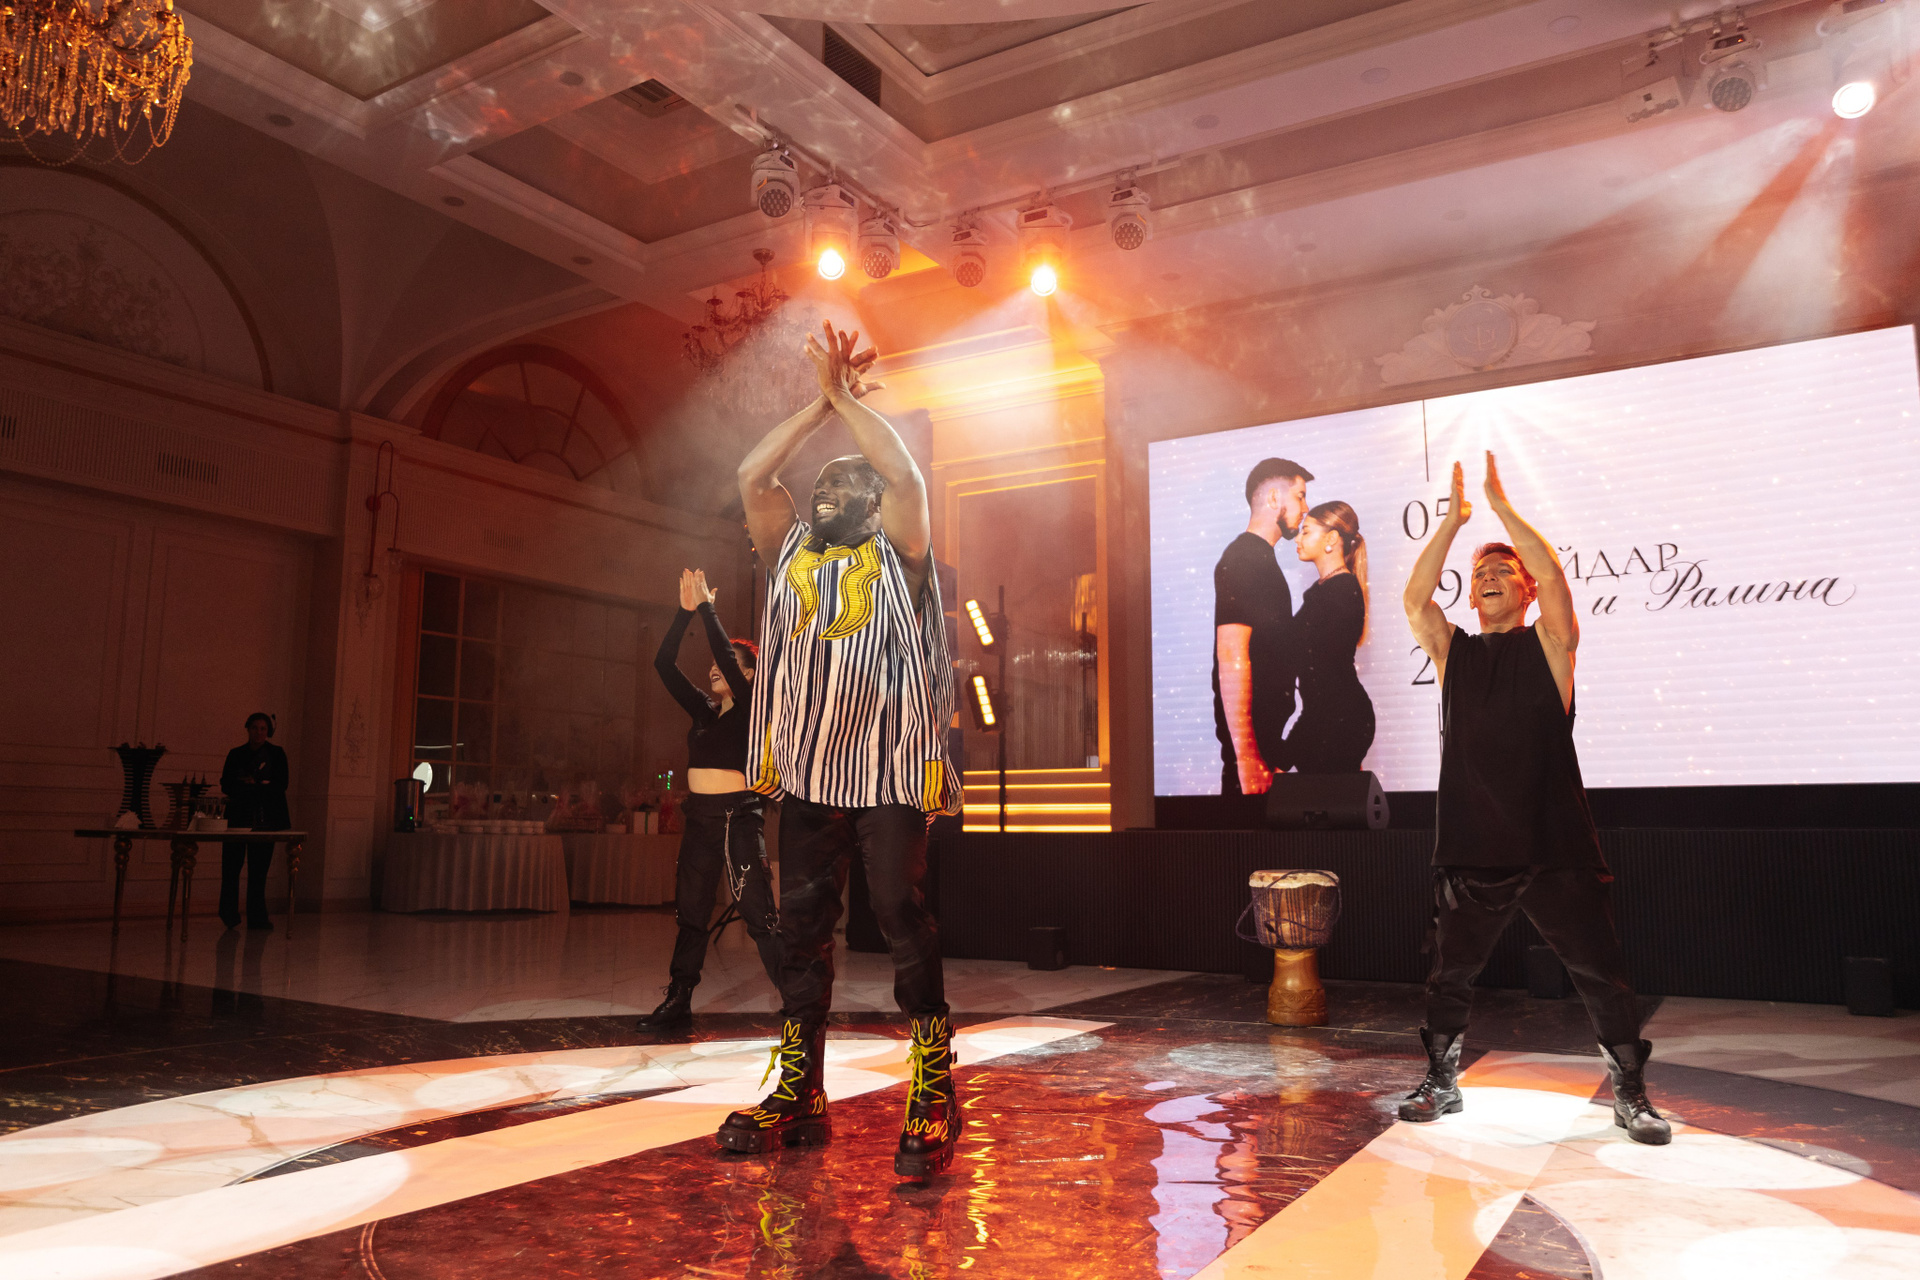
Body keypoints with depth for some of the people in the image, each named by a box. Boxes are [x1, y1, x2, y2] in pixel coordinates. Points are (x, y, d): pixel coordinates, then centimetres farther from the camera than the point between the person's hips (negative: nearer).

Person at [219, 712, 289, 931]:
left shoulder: (277, 754, 9)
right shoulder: (236, 754, 12)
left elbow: (281, 785, 1)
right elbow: (226, 786, 4)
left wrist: (251, 784, -8)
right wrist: (261, 786, -10)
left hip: (266, 818, -1)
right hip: (239, 817, 1)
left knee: (259, 869, 0)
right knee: (231, 866, -7)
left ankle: (257, 917, 5)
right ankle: (229, 913, 6)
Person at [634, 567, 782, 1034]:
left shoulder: (752, 709, -2)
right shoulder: (703, 709, 15)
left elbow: (725, 651, -15)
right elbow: (664, 664, 9)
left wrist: (707, 608, -6)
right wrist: (685, 611, 4)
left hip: (739, 816, -7)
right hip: (700, 816, 7)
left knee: (759, 915, -10)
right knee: (690, 914, 10)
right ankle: (678, 1002, 18)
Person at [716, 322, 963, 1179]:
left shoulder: (897, 556, 5)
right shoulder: (794, 553, 18)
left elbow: (907, 476, -11)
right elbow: (752, 475, 10)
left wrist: (847, 398, -2)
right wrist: (821, 401, 9)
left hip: (888, 773, -5)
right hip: (808, 774, 5)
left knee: (904, 919, -7)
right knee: (802, 928, 7)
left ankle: (933, 1099, -1)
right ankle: (797, 1097, 16)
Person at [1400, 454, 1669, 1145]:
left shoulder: (1548, 644, 4)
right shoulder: (1453, 651, 11)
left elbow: (1554, 578, -11)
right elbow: (1415, 598, -3)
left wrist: (1502, 506, -8)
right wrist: (1453, 519, -3)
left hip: (1554, 849, -2)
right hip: (1470, 850, 3)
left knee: (1601, 974, 3)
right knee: (1449, 976, 11)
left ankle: (1630, 1095, 19)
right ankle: (1441, 1083, 26)